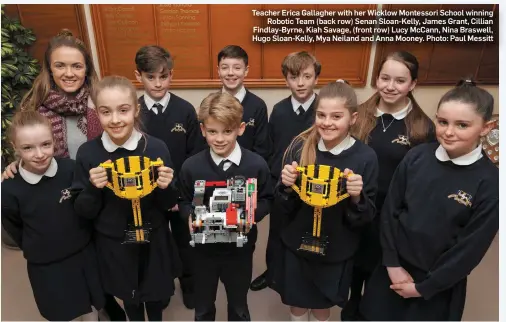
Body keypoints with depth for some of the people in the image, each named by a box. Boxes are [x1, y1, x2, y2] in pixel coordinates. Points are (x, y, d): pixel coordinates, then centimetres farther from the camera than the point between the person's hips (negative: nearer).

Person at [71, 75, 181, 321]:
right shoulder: (87, 153, -12)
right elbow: (84, 212, -5)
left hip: (153, 243, 0)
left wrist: (166, 187, -26)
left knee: (156, 298, 21)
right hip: (113, 246, 1)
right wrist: (93, 188, -23)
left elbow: (168, 205, -5)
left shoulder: (156, 148, -15)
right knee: (129, 299, 24)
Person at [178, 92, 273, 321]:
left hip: (240, 248, 0)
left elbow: (266, 200, -3)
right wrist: (190, 216, -19)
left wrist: (253, 214, -23)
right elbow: (184, 201, 1)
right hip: (204, 248, 1)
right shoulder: (191, 166, -12)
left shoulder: (257, 165, -14)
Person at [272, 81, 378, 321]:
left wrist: (357, 197, -26)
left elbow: (365, 218, -7)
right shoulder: (299, 147, -12)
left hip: (336, 253, -1)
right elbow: (285, 209, -4)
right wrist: (287, 187, -24)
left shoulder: (365, 157, -15)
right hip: (296, 246, 1)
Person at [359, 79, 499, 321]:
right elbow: (390, 210, -5)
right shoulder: (416, 156, -10)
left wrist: (423, 287, -9)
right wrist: (392, 264, -7)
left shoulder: (490, 183, -14)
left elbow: (472, 248, -12)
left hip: (439, 284, -2)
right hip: (394, 268, 2)